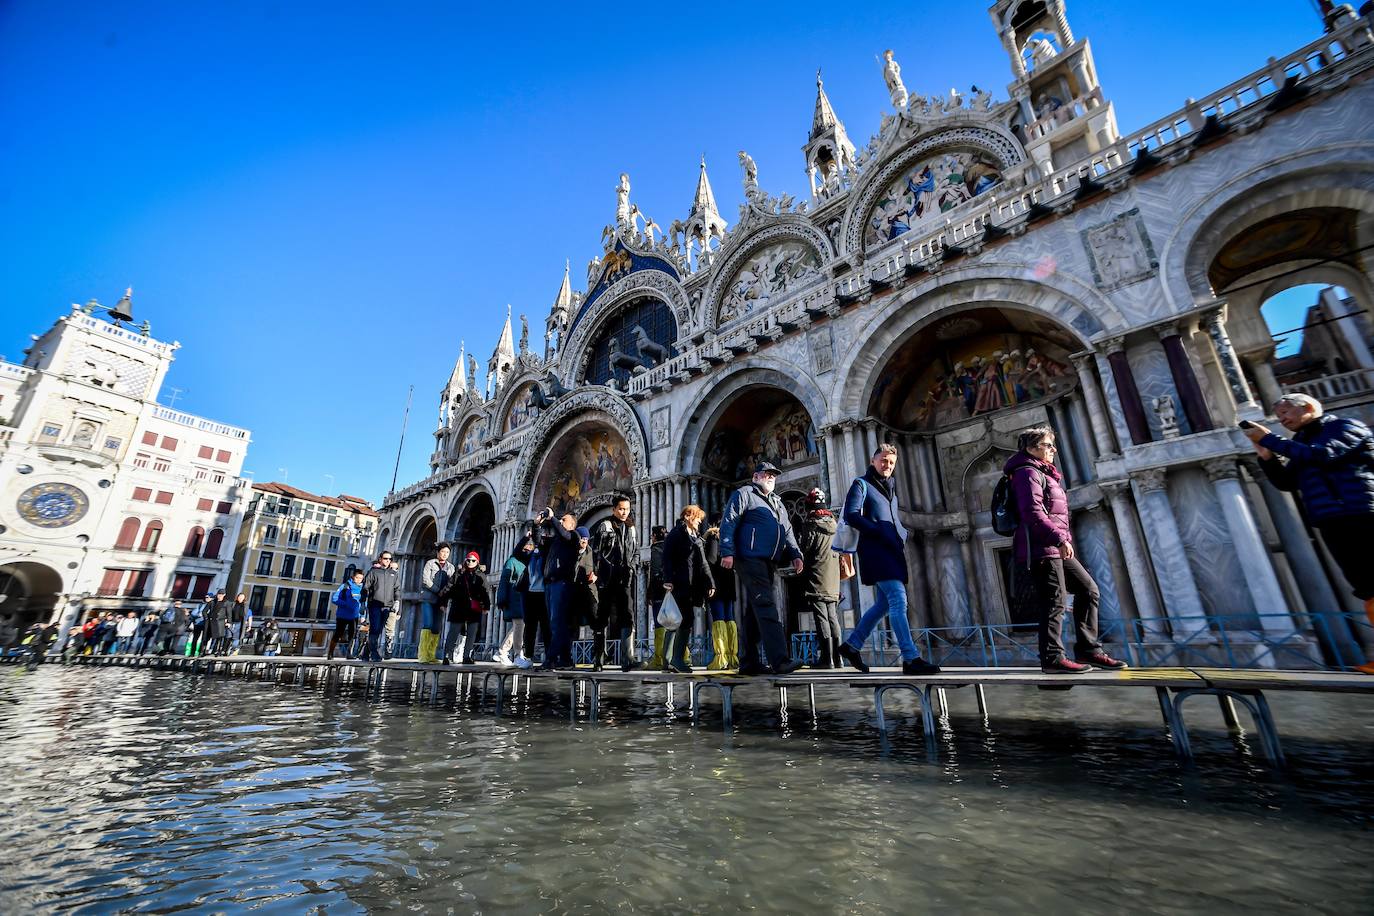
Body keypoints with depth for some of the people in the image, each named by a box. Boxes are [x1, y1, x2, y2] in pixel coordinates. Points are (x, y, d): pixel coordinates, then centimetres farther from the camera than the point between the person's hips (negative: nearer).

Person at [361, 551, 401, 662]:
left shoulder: (394, 573, 18)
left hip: (388, 606, 2)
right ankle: (373, 653, -5)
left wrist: (397, 601, 0)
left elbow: (397, 589, 14)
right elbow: (365, 588, 7)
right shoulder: (373, 571, 10)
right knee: (374, 629, -9)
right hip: (375, 605, -2)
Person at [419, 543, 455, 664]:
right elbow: (426, 580, -6)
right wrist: (438, 591, -9)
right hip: (428, 599, -4)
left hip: (440, 601, 4)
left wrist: (444, 591, -14)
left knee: (436, 629, 2)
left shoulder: (450, 567, 16)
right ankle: (423, 656, -12)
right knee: (427, 626, -12)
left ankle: (431, 656, 5)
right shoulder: (430, 563, 5)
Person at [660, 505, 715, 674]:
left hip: (693, 586, 8)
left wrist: (710, 583, 15)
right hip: (680, 584, -8)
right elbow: (667, 557, -9)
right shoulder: (676, 533, 1)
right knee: (688, 619, -14)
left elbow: (703, 563, 24)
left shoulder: (696, 537, 25)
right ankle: (677, 658, -10)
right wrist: (668, 580, -19)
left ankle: (668, 661, 9)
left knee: (677, 622, 7)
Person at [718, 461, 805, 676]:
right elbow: (728, 522, -6)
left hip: (769, 563, 8)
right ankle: (780, 660, -17)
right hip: (750, 559, -8)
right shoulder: (744, 494, 3)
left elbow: (787, 531, 25)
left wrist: (795, 555, 9)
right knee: (767, 608, -14)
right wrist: (727, 552, -16)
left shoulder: (777, 503, 27)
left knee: (754, 612, 8)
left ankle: (748, 662, 13)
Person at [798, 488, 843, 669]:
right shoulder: (834, 524, 10)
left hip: (817, 580, -6)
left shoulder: (810, 525, -10)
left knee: (821, 618, -5)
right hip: (833, 581, 7)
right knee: (833, 618, 10)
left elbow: (801, 549, -10)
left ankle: (826, 658, -4)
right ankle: (836, 657, 13)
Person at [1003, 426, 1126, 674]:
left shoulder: (1045, 475, 24)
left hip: (1055, 549, 11)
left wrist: (1063, 541, 24)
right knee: (1055, 602, -8)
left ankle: (1088, 649, 17)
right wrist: (1060, 539, -23)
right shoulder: (1028, 473, -9)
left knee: (1088, 589, 12)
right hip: (1040, 549, -11)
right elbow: (1033, 514, -21)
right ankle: (1053, 658, -1)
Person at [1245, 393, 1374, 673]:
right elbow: (1288, 482, 16)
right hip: (1332, 522, 6)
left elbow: (1321, 455, -16)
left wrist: (1269, 439, -12)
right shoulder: (1300, 444, 22)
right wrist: (1266, 456, 2)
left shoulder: (1346, 426, 4)